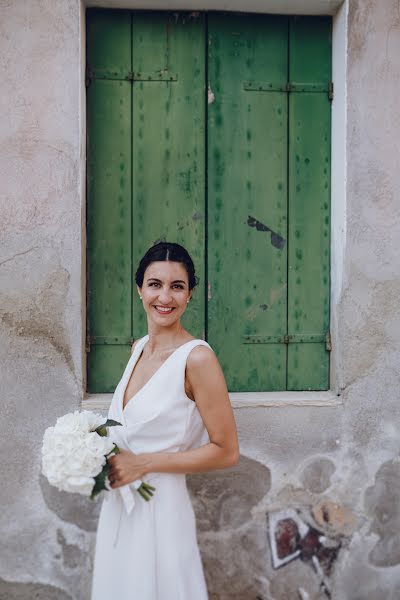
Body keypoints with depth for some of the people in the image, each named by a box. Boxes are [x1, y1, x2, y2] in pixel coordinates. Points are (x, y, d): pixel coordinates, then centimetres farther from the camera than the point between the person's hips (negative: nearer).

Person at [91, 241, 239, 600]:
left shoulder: (197, 357, -18)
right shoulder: (139, 348, 4)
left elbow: (226, 452, -16)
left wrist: (143, 463, -17)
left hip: (159, 510, -7)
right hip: (118, 507, 7)